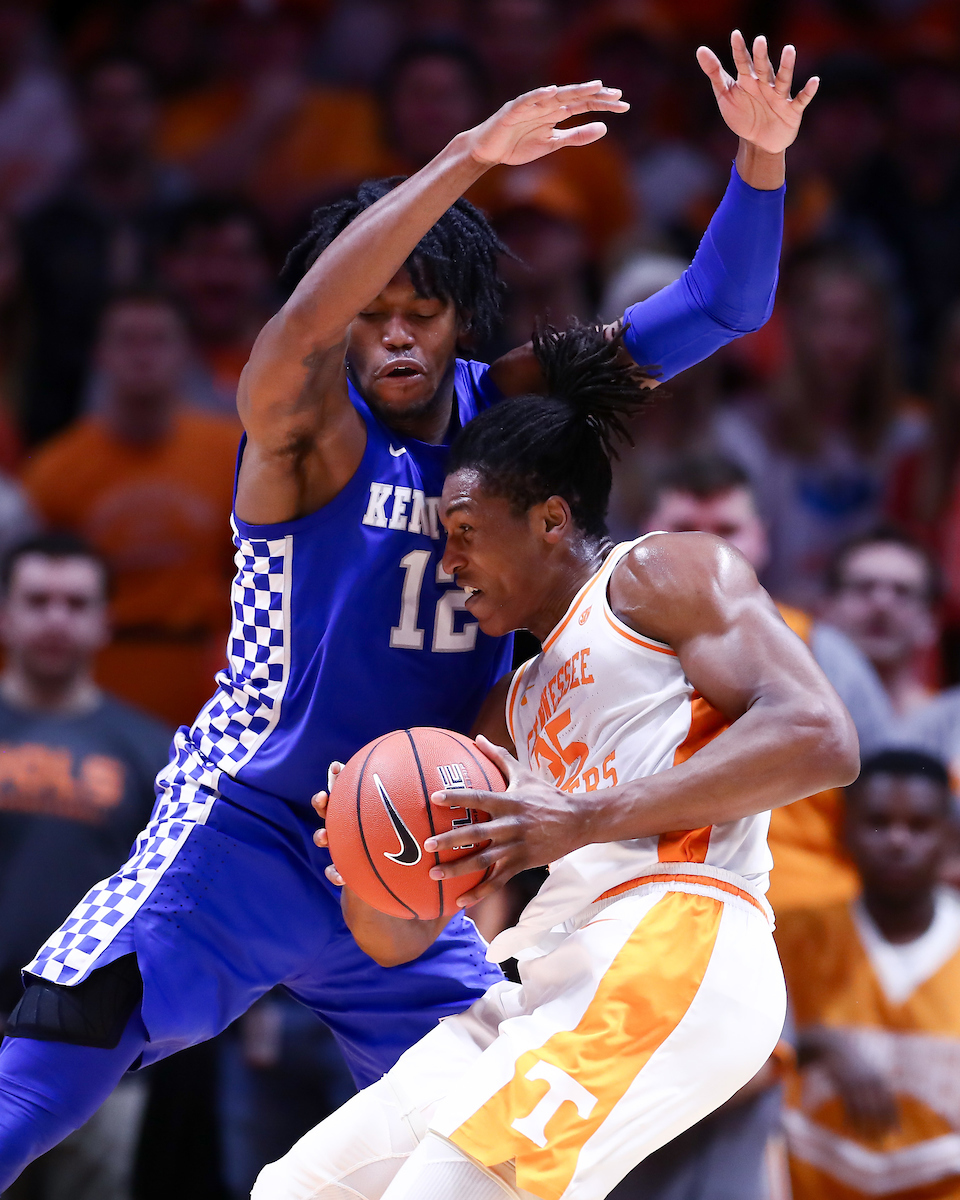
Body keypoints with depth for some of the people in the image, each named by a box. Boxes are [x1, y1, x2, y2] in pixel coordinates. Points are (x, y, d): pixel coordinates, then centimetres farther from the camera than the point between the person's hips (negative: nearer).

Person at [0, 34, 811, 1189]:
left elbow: (717, 310, 0)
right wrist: (470, 158, -46)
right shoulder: (305, 427, -13)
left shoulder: (505, 406, 2)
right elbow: (303, 324, -38)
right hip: (246, 833, -5)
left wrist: (762, 158, -18)